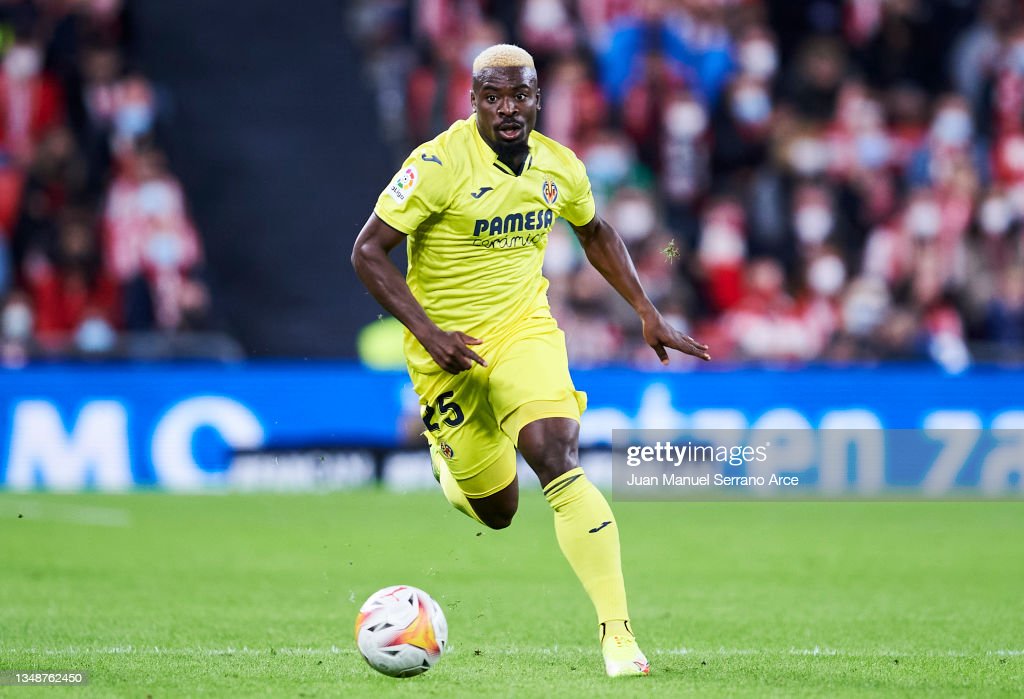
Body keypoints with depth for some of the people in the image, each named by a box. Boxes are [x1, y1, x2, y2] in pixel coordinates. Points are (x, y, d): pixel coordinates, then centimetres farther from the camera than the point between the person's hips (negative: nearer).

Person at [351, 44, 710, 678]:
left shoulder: (559, 167, -3)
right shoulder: (439, 163, -18)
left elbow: (596, 233, 18)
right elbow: (368, 251, -15)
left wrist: (648, 313, 12)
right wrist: (426, 330, -24)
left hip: (526, 330, 2)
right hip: (450, 348, -2)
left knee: (556, 458, -25)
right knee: (497, 511, 6)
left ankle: (617, 632, -26)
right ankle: (447, 462, 46)